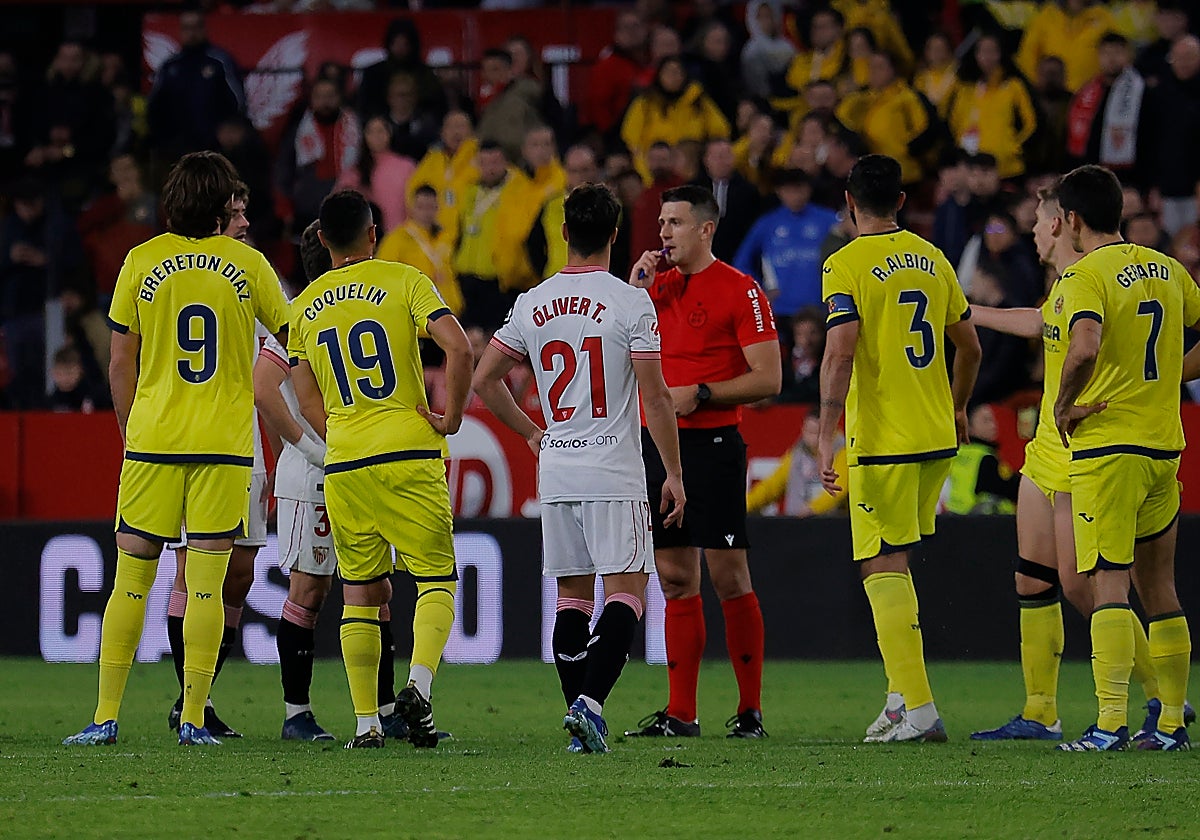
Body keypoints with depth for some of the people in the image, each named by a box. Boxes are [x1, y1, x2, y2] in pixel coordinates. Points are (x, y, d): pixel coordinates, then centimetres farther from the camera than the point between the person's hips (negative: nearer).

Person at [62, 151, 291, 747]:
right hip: (224, 445, 0)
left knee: (131, 582, 4)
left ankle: (106, 718, 3)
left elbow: (121, 365, 4)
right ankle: (193, 720, -2)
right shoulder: (247, 263, 1)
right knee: (206, 584, 0)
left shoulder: (142, 261, 1)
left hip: (151, 442, 0)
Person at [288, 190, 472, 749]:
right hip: (410, 454, -3)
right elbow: (458, 349, -13)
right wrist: (450, 418, -4)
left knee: (359, 593, 10)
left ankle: (366, 722, 4)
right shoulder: (404, 281, 0)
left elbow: (307, 400, 10)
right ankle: (418, 685, -19)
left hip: (342, 467, 3)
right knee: (437, 579, 4)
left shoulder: (304, 306, 12)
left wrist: (346, 444, 15)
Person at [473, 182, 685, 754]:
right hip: (614, 473, -4)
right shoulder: (631, 303, -8)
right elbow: (655, 397, -9)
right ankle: (590, 701, -22)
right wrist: (673, 473, -1)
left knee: (572, 595, 11)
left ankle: (579, 719, 8)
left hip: (555, 471, 4)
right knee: (625, 593, -4)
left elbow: (484, 379, 11)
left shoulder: (533, 305, 5)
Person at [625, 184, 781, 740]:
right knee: (675, 580, 6)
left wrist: (700, 394, -16)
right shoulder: (657, 286, 15)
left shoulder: (740, 291, -5)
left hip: (712, 444, -6)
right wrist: (635, 291, 2)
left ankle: (750, 710, -1)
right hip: (658, 444, 6)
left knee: (728, 578, -6)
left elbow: (768, 379, -8)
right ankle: (680, 714, 8)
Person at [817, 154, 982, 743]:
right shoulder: (932, 259, 10)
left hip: (880, 440, -6)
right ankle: (902, 694, 16)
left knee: (882, 568, -4)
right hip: (936, 437, 6)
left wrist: (828, 437, -18)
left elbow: (840, 355, -19)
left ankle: (919, 709, -10)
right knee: (895, 563, 18)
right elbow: (969, 346, 16)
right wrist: (957, 409, 32)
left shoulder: (846, 266, -9)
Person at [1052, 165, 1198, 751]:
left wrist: (1064, 406, -13)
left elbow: (1086, 346, -27)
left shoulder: (1086, 275, -11)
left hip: (1106, 445, -7)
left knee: (1108, 583, -9)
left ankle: (1110, 723, -15)